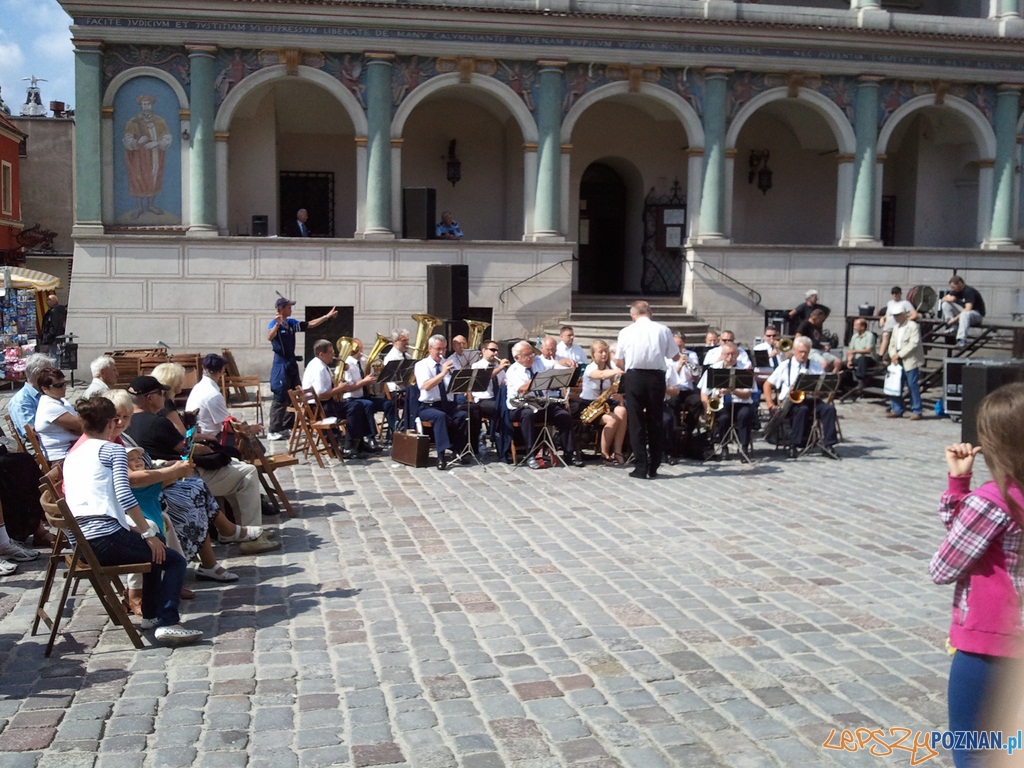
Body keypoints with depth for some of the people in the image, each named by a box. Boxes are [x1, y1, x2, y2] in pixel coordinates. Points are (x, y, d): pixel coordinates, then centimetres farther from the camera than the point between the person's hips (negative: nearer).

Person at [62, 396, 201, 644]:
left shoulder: (71, 456, 21)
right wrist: (148, 533, -10)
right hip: (105, 537, -8)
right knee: (174, 560, 3)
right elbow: (124, 495, -16)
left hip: (80, 542, 8)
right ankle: (167, 623, -14)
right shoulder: (112, 449, -2)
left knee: (154, 542, 29)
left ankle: (151, 614, 30)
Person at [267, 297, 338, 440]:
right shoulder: (274, 323, -12)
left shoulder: (291, 323, 10)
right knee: (280, 399, -8)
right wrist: (277, 324, -46)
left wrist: (327, 316, 16)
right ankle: (273, 431, -3)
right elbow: (269, 337, -31)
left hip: (292, 363, 9)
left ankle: (285, 427, 20)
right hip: (281, 365, -9)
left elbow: (310, 324, 18)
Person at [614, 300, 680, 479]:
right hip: (656, 377, 1)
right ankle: (653, 468, 14)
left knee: (636, 423, 4)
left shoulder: (626, 332, 0)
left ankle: (641, 467, 1)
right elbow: (675, 357, 7)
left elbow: (618, 361, 5)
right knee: (655, 422, 11)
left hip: (634, 377, -1)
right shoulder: (663, 330, 1)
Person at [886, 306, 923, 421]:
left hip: (910, 361, -8)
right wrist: (893, 356, -5)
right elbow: (892, 344, 15)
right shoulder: (896, 328, 18)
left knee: (912, 385, -6)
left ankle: (916, 412, -1)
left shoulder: (913, 326, -6)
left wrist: (899, 355, -17)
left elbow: (914, 344, -16)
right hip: (898, 361, 8)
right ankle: (897, 410, 13)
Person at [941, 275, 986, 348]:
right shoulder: (956, 290, 2)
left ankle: (961, 340, -53)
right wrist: (948, 298, -17)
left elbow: (968, 309, -32)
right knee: (945, 304, -5)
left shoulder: (969, 291, -22)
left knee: (965, 314, -43)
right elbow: (943, 299, 6)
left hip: (977, 314, -8)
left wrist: (955, 318, -35)